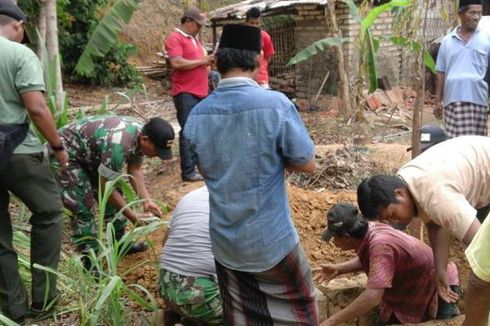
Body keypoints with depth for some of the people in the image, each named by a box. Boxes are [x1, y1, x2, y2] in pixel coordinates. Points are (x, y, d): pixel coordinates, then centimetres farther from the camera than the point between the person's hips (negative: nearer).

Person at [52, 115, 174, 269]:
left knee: (113, 198, 12)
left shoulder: (141, 135, -12)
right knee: (84, 208, -14)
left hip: (89, 154, 9)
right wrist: (133, 217, -21)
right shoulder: (119, 145, -38)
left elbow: (135, 170, 0)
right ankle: (90, 264, -4)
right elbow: (106, 186, -28)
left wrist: (147, 201, -13)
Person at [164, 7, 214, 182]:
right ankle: (188, 171, -3)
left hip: (201, 91, 9)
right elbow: (176, 63, -22)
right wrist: (202, 61, -15)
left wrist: (209, 60, 6)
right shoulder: (175, 38, -9)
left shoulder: (194, 38, 19)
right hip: (186, 93, -9)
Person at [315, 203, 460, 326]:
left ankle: (448, 312, 23)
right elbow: (367, 260, 12)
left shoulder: (380, 245, -38)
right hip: (411, 291, 8)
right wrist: (338, 269, -1)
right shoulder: (371, 230, -12)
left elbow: (372, 297, -46)